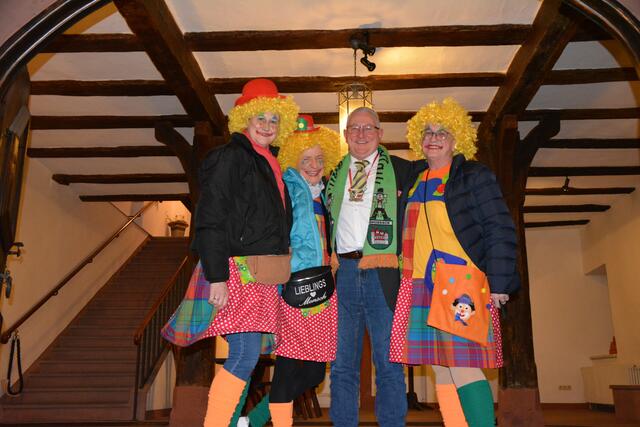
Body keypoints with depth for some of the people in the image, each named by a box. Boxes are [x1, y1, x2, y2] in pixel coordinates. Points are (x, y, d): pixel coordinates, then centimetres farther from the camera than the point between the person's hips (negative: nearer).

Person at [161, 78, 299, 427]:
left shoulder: (269, 166, 20)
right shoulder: (230, 157, -6)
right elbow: (210, 220, -13)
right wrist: (217, 277, -20)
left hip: (260, 277, 8)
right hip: (235, 272, -8)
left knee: (245, 357, 8)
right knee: (245, 354, -14)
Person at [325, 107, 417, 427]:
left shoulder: (401, 170, 6)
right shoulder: (334, 174, 16)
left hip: (383, 273, -3)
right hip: (343, 271, 3)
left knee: (389, 361, 2)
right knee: (342, 362, 9)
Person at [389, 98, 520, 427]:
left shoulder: (474, 176, 0)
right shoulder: (414, 181, 16)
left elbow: (500, 231, -5)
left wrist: (498, 283, -13)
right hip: (422, 286, 6)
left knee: (463, 368, -11)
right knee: (441, 369, 7)